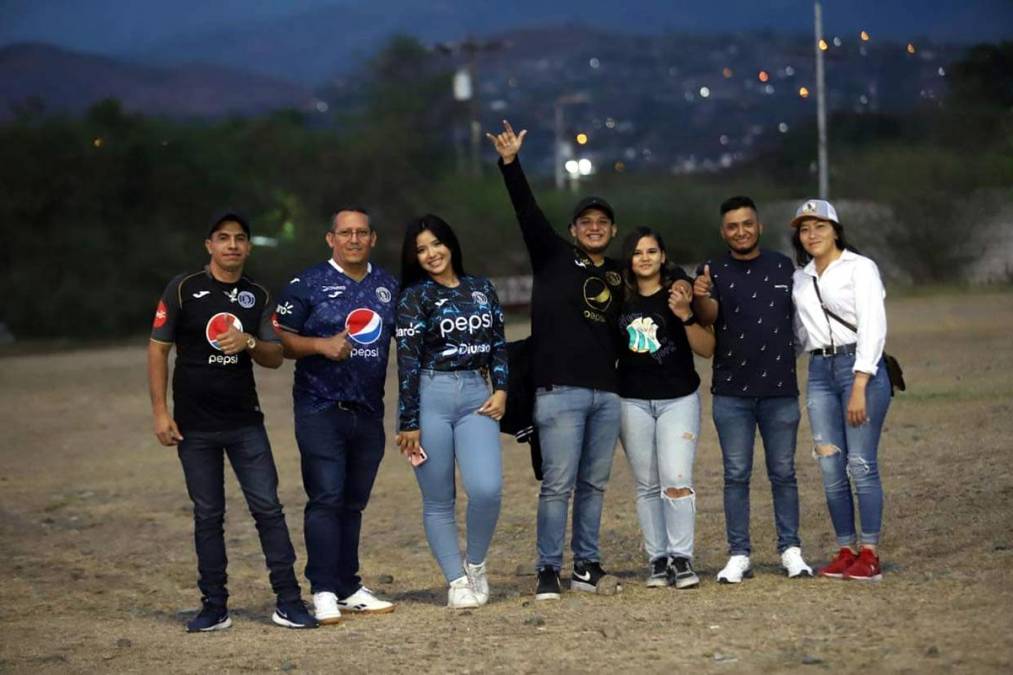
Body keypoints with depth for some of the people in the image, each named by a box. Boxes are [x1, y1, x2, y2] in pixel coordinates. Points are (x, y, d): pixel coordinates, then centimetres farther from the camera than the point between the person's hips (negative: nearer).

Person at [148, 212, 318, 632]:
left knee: (268, 508, -3)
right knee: (208, 515, 4)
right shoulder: (183, 290, -1)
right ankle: (214, 608, 11)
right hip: (195, 425, -2)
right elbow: (157, 349, -1)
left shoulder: (258, 297, 8)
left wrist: (249, 342, -16)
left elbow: (275, 357, 6)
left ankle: (288, 602, 1)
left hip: (246, 422, 2)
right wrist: (160, 412, -8)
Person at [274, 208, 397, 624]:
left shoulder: (388, 288, 14)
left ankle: (349, 589, 15)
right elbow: (280, 339, -2)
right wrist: (321, 345, -18)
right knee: (326, 499, -11)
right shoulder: (307, 285, 0)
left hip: (368, 413, 5)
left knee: (354, 503, 10)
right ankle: (324, 591, -9)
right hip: (320, 410, -5)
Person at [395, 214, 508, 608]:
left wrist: (501, 389, 2)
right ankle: (457, 581, 10)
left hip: (476, 397, 2)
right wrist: (409, 423, -8)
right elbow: (407, 360, -4)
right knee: (438, 501, 0)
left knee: (487, 488, -15)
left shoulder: (482, 290, 12)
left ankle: (476, 565, 8)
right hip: (431, 397, -2)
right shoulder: (414, 297, 0)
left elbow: (499, 345, 18)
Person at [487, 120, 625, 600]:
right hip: (559, 391, -5)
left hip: (607, 393, 5)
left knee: (594, 484, 8)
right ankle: (549, 572, -4)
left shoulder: (616, 276, 18)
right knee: (558, 484, -8)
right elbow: (528, 212, -8)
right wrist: (510, 164, -19)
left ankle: (587, 566, 16)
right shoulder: (553, 257, 4)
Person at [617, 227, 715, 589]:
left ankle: (682, 559, -6)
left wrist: (685, 315, -21)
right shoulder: (621, 297, 5)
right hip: (633, 400, 3)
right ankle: (658, 560, 11)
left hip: (678, 398, -3)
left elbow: (707, 349, -7)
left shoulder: (680, 292, -4)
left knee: (676, 481, -12)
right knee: (647, 485, 5)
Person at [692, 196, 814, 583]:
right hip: (731, 392, -1)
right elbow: (708, 318, -16)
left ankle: (791, 550, 13)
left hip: (780, 390, 1)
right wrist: (701, 297, -39)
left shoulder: (783, 267, 8)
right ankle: (739, 555, 5)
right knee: (736, 475, 2)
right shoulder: (713, 272, 1)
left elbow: (799, 316, 17)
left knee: (783, 473, 6)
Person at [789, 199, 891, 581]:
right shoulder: (800, 279, 15)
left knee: (861, 465, -8)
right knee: (831, 468, 3)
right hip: (819, 372, 6)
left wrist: (859, 388, -17)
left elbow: (872, 328, -10)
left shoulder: (860, 268, -3)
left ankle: (869, 554, -2)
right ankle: (846, 550, 11)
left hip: (861, 367, -6)